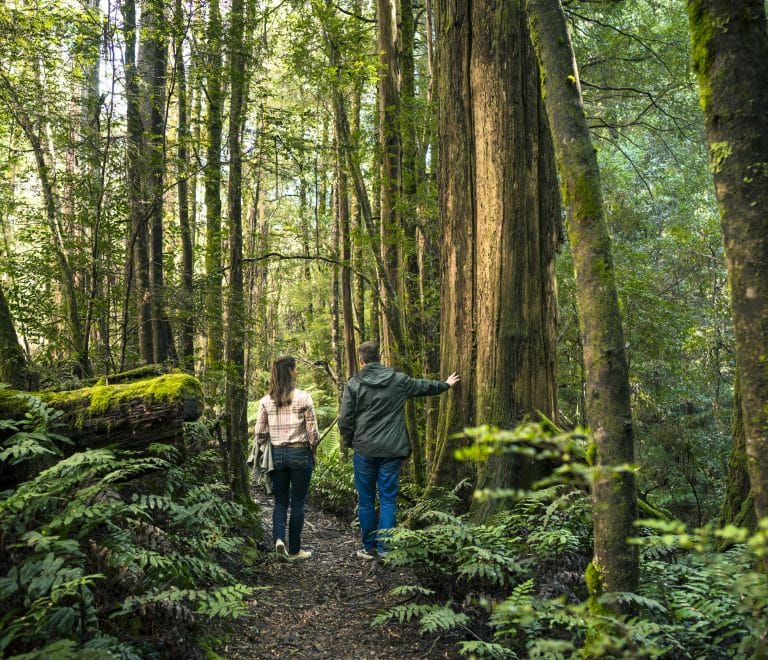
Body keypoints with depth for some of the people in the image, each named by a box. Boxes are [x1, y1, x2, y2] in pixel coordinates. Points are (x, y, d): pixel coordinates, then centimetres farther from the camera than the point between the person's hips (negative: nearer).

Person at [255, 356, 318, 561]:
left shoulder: (266, 400, 1)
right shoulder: (303, 397, -9)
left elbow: (259, 432, 1)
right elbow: (312, 431, -7)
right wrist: (313, 453, 7)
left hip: (276, 455, 3)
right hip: (300, 454, -3)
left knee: (280, 501, 16)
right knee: (298, 503, 7)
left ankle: (278, 538, -4)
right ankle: (294, 550, 14)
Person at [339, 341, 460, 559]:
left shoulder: (353, 384, -5)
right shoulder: (398, 380, 3)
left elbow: (345, 419, -5)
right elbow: (424, 386, 20)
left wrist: (349, 442, 11)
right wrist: (446, 384, 39)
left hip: (364, 450, -1)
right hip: (391, 450, 1)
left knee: (366, 500, 9)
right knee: (388, 499, 6)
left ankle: (369, 547, 16)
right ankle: (384, 547, 4)